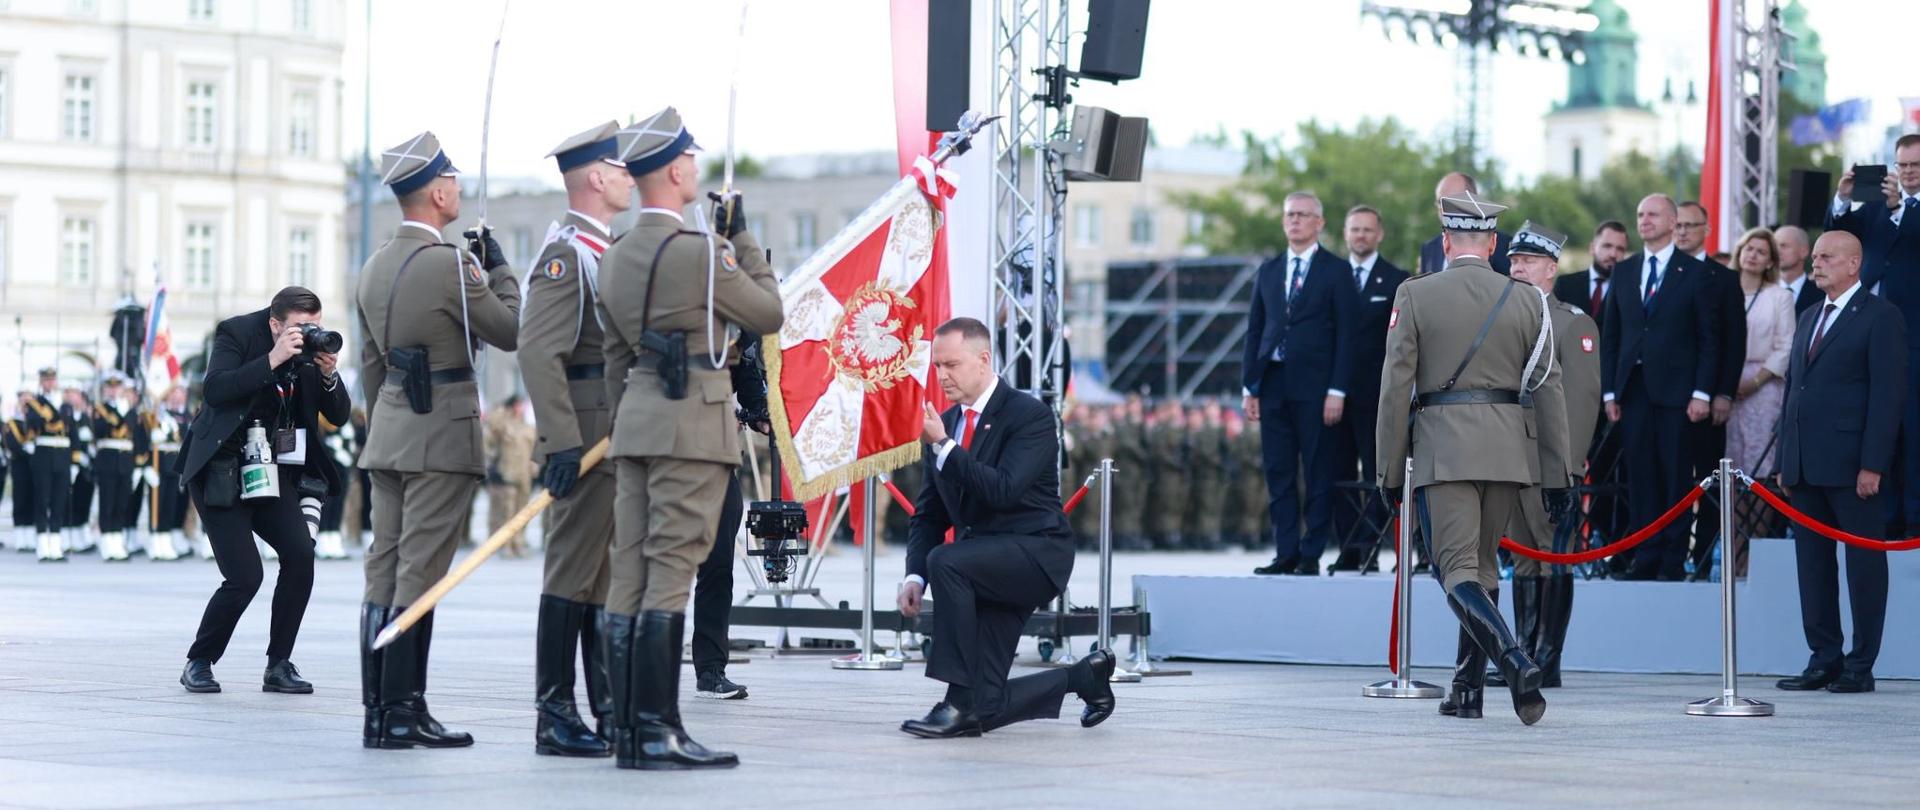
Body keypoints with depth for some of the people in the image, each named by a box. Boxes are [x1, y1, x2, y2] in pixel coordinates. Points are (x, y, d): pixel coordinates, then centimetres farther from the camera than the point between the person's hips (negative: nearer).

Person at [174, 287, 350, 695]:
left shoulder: (314, 345, 0)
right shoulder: (237, 334, -13)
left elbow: (338, 414, 0)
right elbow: (215, 389, -28)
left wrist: (329, 375, -19)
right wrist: (272, 360, -33)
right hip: (221, 470, -5)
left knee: (300, 553, -16)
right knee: (245, 575, -14)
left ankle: (279, 665, -3)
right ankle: (198, 663, 7)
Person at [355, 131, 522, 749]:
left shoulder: (375, 268, 12)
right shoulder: (451, 265, -15)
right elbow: (511, 332, -5)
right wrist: (499, 270, 8)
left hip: (387, 438, 8)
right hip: (440, 441, -8)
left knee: (385, 571, 7)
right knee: (419, 574, -6)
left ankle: (377, 710, 9)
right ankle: (403, 713, -6)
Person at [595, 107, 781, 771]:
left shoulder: (616, 258, 12)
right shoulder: (701, 252, -13)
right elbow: (769, 313, -1)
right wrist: (742, 240, 8)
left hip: (636, 420, 8)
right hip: (692, 424, -8)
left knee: (630, 574, 6)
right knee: (670, 575, -9)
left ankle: (627, 730, 7)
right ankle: (658, 730, -10)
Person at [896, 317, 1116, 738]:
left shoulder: (1031, 416, -11)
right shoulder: (944, 423, 10)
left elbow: (1003, 490, -24)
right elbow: (929, 513, 12)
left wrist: (945, 447, -24)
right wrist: (914, 576, -3)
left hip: (1035, 553, -7)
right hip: (985, 563, 7)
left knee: (945, 562, -34)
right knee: (985, 710, -4)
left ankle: (961, 701, -26)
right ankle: (1085, 675, 22)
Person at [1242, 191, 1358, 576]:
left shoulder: (1337, 270, 2)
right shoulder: (1268, 271, 16)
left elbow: (1346, 334, -3)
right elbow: (1255, 331, 16)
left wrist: (1337, 391, -11)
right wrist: (1250, 387, 8)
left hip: (1315, 386, -5)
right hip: (1273, 383, 5)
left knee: (1319, 474, -2)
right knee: (1278, 473, 4)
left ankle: (1311, 555, 2)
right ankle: (1286, 553, 8)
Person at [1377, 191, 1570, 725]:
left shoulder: (1415, 296, -2)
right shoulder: (1526, 300, 5)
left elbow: (1396, 387, -3)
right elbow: (1547, 391, 4)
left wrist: (1390, 469, 3)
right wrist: (1555, 475, 8)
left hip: (1442, 449, -3)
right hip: (1509, 450, 3)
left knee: (1456, 569, -4)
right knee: (1482, 565, 15)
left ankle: (1514, 659, -27)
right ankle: (1467, 690, 17)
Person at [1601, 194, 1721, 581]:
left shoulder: (1694, 272, 2)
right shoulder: (1623, 271, 13)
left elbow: (1709, 338, -1)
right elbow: (1610, 335, 13)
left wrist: (1702, 392, -8)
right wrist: (1609, 391, 6)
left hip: (1675, 389, -4)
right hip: (1633, 387, 4)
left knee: (1676, 475, -2)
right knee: (1640, 475, 2)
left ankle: (1674, 561, 2)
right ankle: (1646, 558, 6)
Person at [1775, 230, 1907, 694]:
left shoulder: (1880, 317, -4)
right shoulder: (1809, 320, 20)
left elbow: (1887, 394, -10)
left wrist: (1873, 464, -16)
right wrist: (1786, 460, 13)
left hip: (1852, 466, -7)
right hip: (1806, 466, 8)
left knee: (1864, 564, -1)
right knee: (1813, 564, 8)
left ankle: (1861, 666, 2)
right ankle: (1824, 660, 13)